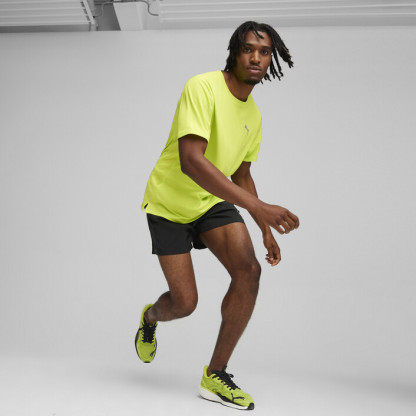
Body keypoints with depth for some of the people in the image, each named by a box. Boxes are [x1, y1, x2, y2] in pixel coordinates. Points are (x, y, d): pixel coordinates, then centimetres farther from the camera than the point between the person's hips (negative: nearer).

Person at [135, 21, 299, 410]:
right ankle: (150, 317, 35)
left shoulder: (253, 114, 2)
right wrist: (257, 206, -44)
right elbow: (190, 160, -37)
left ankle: (215, 375, -6)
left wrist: (266, 229, 8)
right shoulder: (202, 87, -23)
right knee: (185, 301, -6)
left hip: (214, 201, 6)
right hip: (169, 204, -5)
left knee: (248, 270, -18)